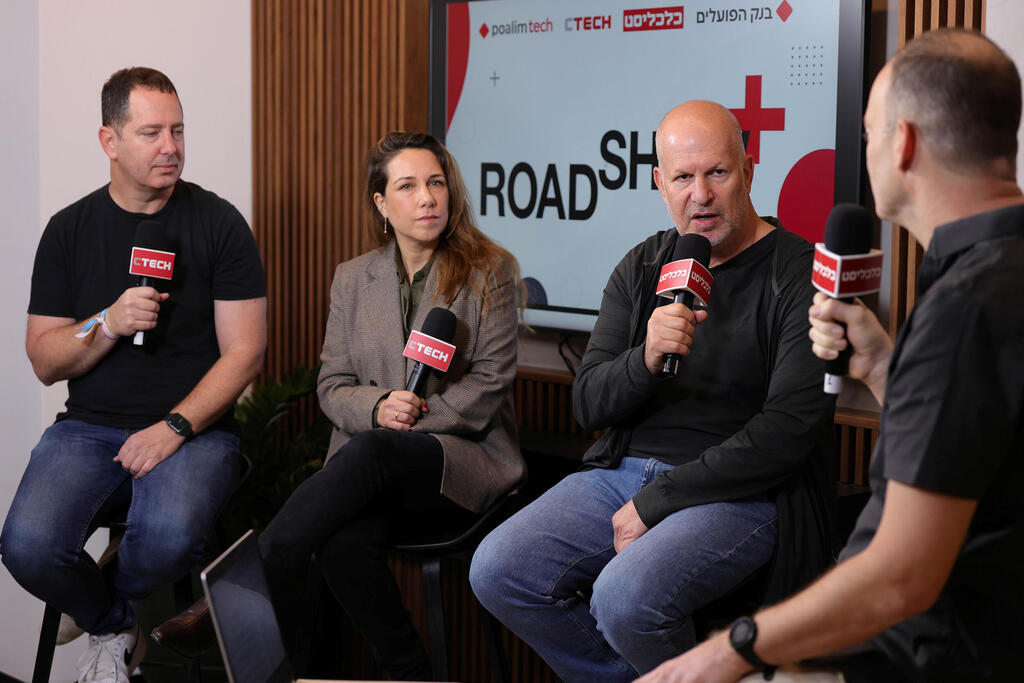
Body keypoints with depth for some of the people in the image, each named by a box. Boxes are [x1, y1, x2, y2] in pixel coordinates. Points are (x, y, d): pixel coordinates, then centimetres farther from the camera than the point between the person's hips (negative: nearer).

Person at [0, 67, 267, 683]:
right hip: (89, 428, 2)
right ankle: (114, 631, 8)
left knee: (170, 536, -34)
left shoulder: (218, 223, 2)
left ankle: (104, 604, 5)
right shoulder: (70, 230, 9)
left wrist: (174, 428, -14)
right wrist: (109, 323, -12)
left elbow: (245, 352, -2)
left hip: (195, 429, -2)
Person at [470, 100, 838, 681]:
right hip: (623, 472, 6)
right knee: (497, 573, -11)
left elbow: (791, 426, -14)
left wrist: (657, 501, -13)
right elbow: (589, 404, 6)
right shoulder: (641, 268, 10)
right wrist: (645, 359, -19)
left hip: (739, 493, -6)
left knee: (624, 599, -31)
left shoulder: (800, 275, -7)